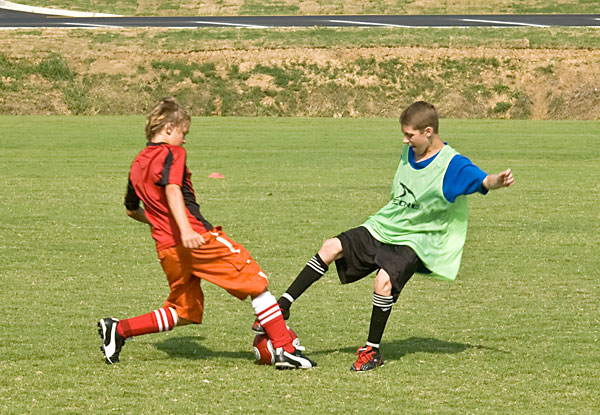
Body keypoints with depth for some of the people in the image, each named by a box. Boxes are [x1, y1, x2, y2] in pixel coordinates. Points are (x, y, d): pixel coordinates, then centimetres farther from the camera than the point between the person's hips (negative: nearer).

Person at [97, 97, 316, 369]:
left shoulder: (137, 164, 20)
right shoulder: (172, 153, -3)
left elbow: (132, 209, 32)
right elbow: (171, 189, -22)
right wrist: (185, 228, -35)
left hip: (167, 249, 8)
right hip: (198, 238, -8)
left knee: (184, 313, 19)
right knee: (256, 282, -1)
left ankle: (119, 329, 10)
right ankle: (284, 349, -7)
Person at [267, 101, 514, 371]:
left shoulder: (452, 166, -18)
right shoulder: (410, 152, 4)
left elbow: (483, 181, -32)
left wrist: (499, 181, -53)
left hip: (413, 241, -7)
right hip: (380, 228, 7)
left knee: (384, 280, -28)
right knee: (331, 248, -8)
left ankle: (372, 351, -11)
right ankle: (283, 307, -1)